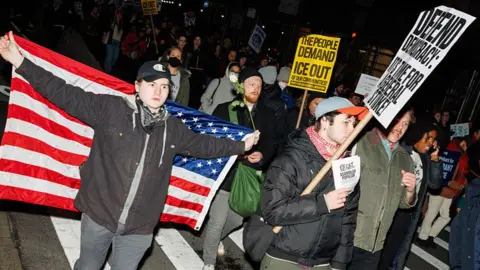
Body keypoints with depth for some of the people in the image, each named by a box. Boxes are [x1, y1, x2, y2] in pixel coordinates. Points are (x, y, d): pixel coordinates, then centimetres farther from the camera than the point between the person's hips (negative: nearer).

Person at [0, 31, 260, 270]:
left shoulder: (173, 128, 4)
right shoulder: (110, 108, -8)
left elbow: (203, 144, 17)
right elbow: (66, 94, -12)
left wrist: (240, 146, 22)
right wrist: (21, 62, -18)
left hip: (139, 226, 2)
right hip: (99, 214, -2)